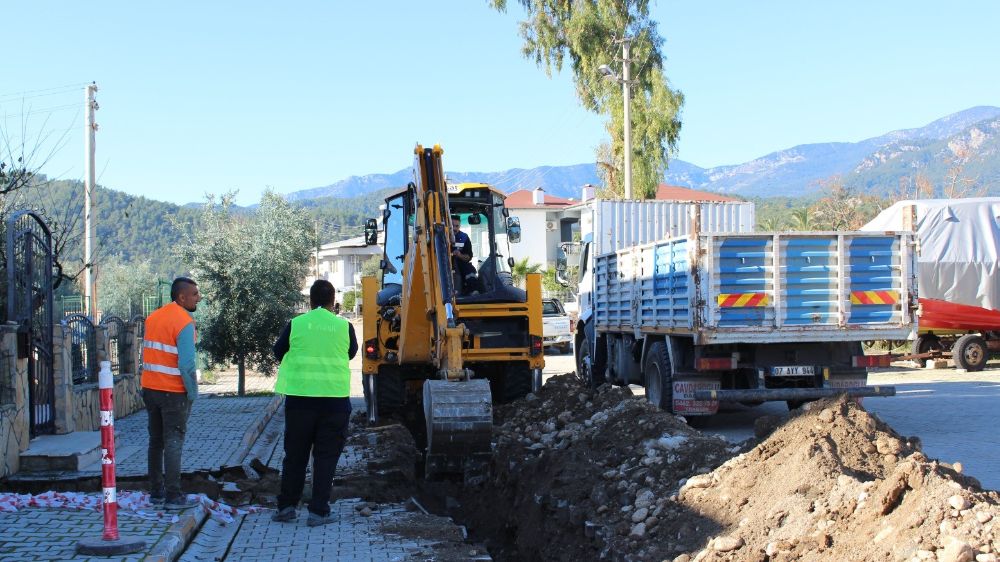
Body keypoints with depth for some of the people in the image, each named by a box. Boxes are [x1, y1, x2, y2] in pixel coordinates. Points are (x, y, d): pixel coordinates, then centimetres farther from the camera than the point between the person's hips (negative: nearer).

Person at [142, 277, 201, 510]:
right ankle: (173, 496, -1)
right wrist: (193, 392, -10)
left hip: (150, 388, 7)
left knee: (156, 441, 14)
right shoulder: (184, 322, -16)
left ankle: (156, 492, 19)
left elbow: (146, 353, 9)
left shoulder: (153, 317, 8)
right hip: (174, 392, -7)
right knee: (173, 443, -3)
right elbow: (186, 364, -21)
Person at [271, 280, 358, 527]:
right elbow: (351, 352, 14)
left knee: (295, 453, 14)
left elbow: (279, 351, 10)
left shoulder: (296, 324, -4)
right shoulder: (344, 326, -3)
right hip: (335, 397, -1)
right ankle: (318, 511, 4)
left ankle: (287, 505, 16)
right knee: (326, 456, 6)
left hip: (300, 396, 1)